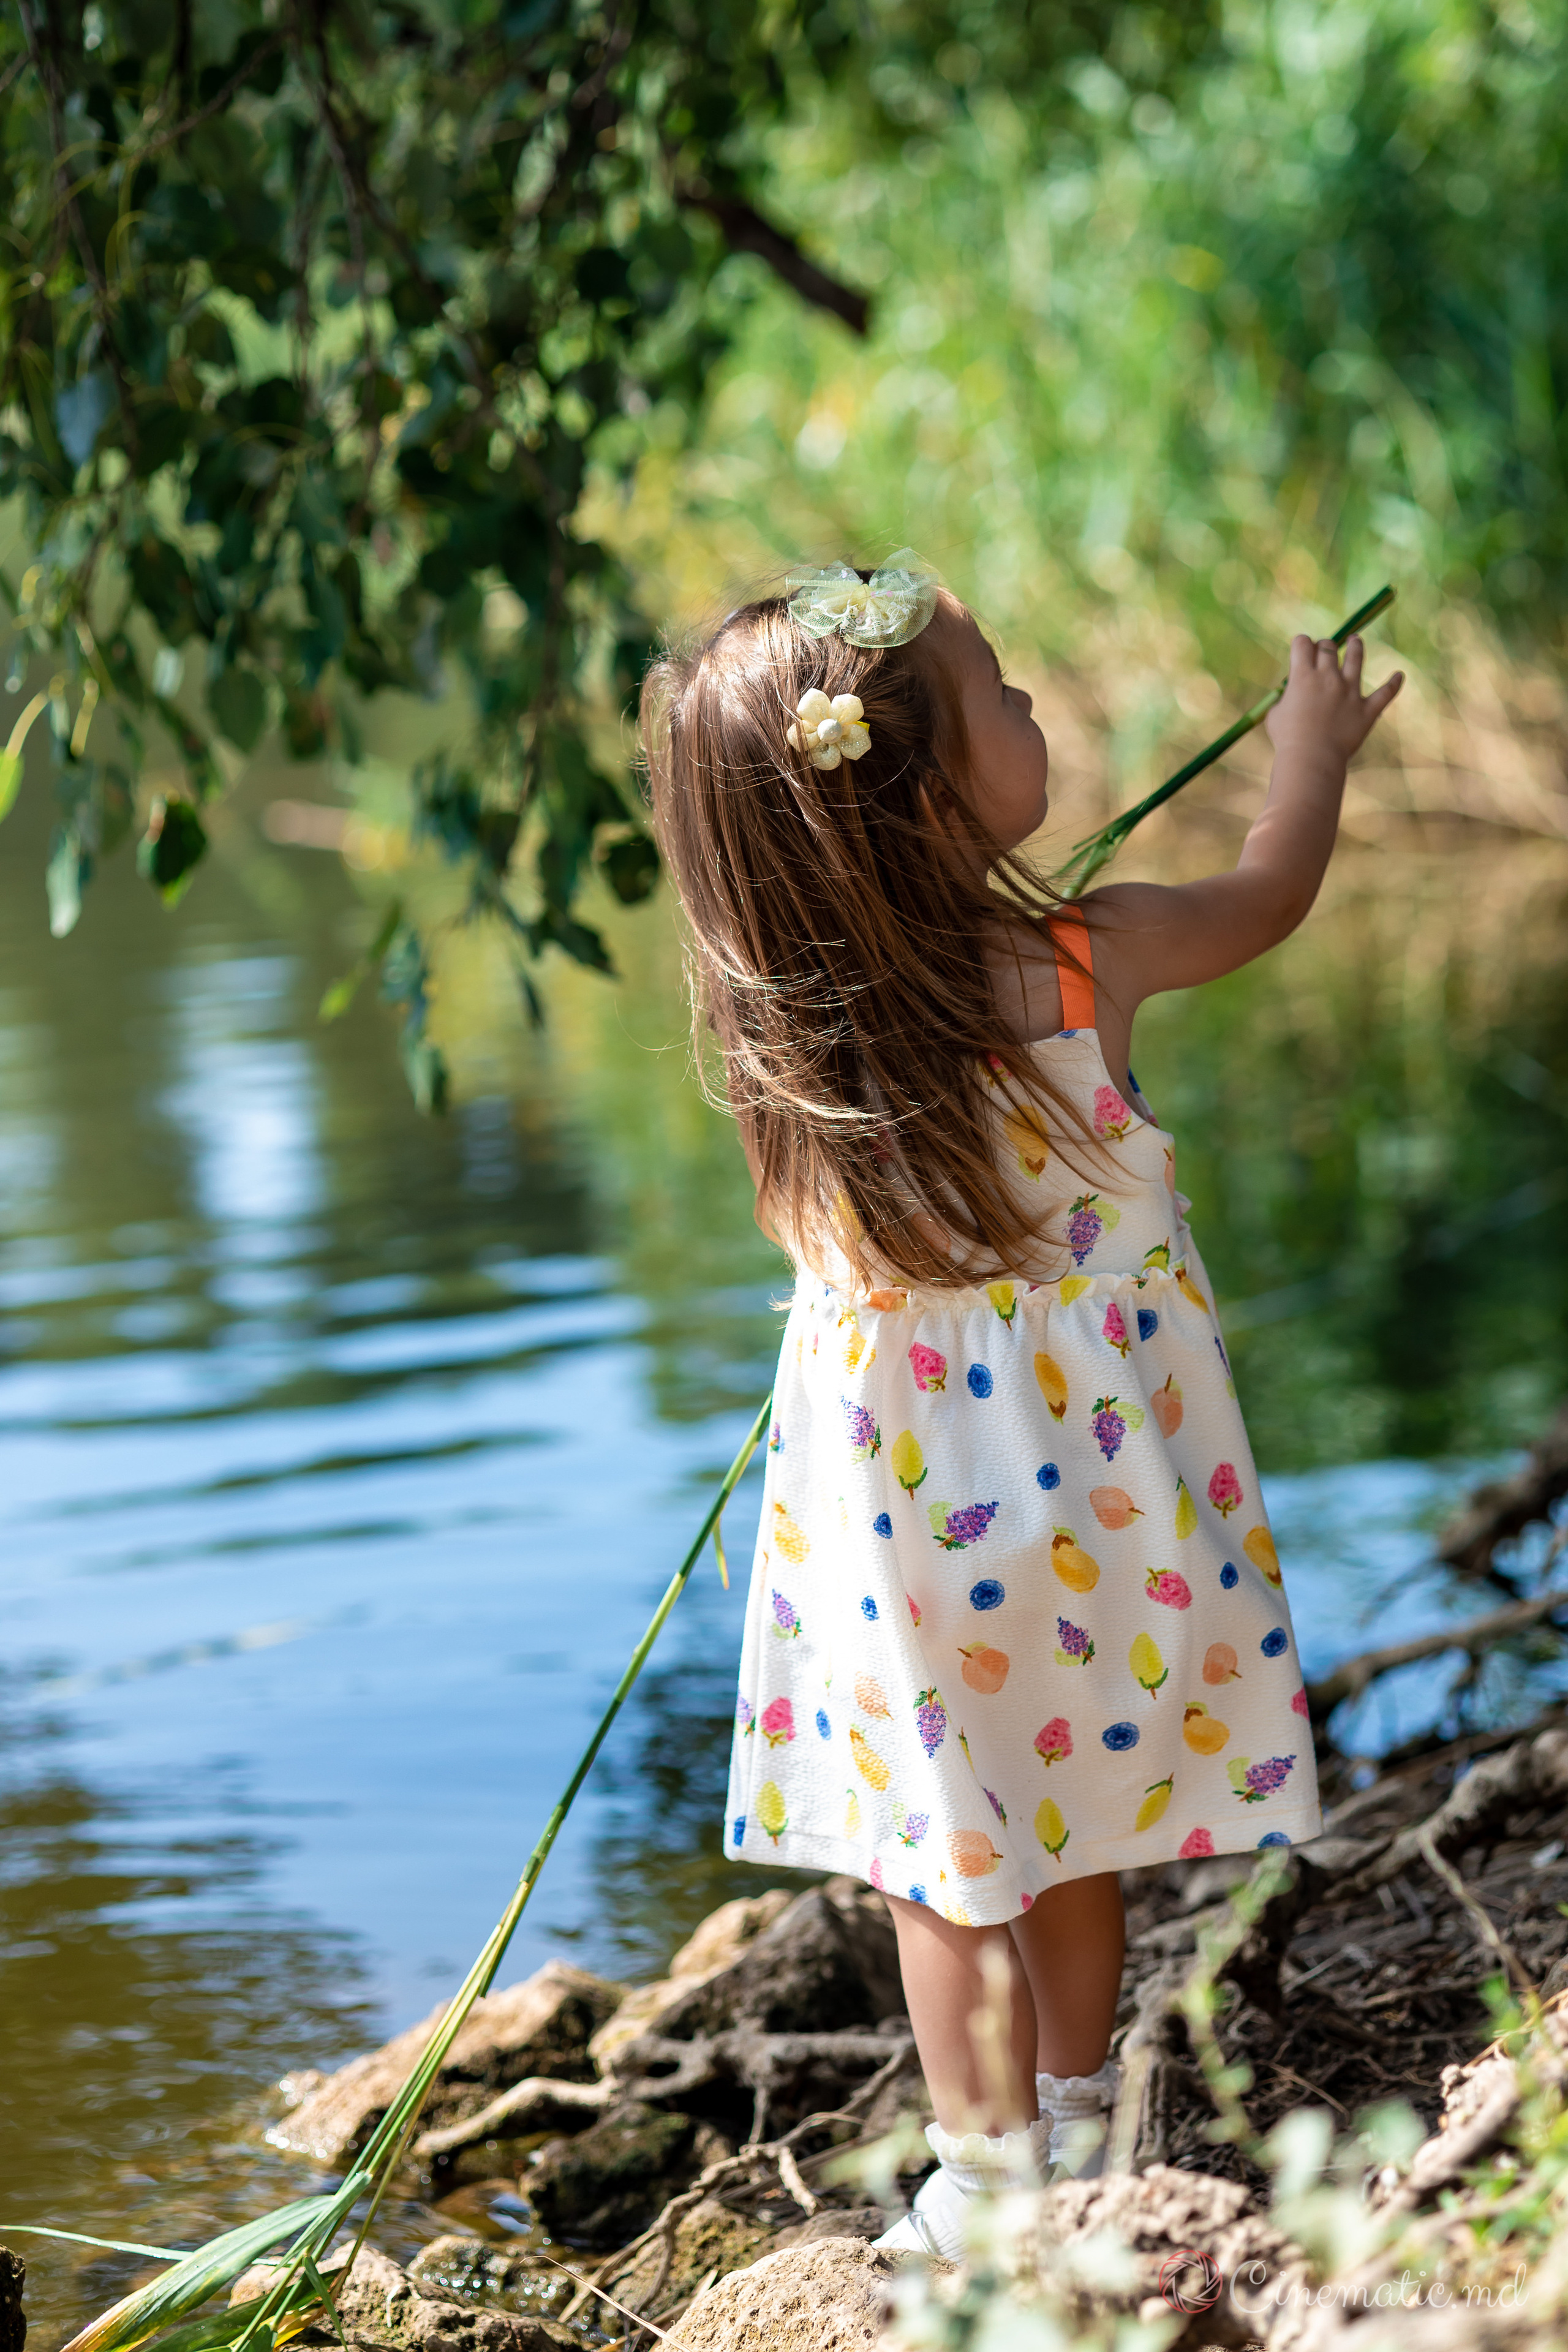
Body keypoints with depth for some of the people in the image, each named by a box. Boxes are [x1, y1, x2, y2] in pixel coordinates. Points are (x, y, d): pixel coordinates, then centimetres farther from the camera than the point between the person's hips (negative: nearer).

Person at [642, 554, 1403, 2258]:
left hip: (897, 1503, 0)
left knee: (941, 1852, 12)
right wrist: (1314, 742, 21)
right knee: (1071, 1812, 19)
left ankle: (989, 2183, 19)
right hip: (1083, 1475, 0)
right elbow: (1271, 894, 3)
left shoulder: (782, 1017, -14)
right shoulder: (1089, 960, -17)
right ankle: (1075, 2130, 34)